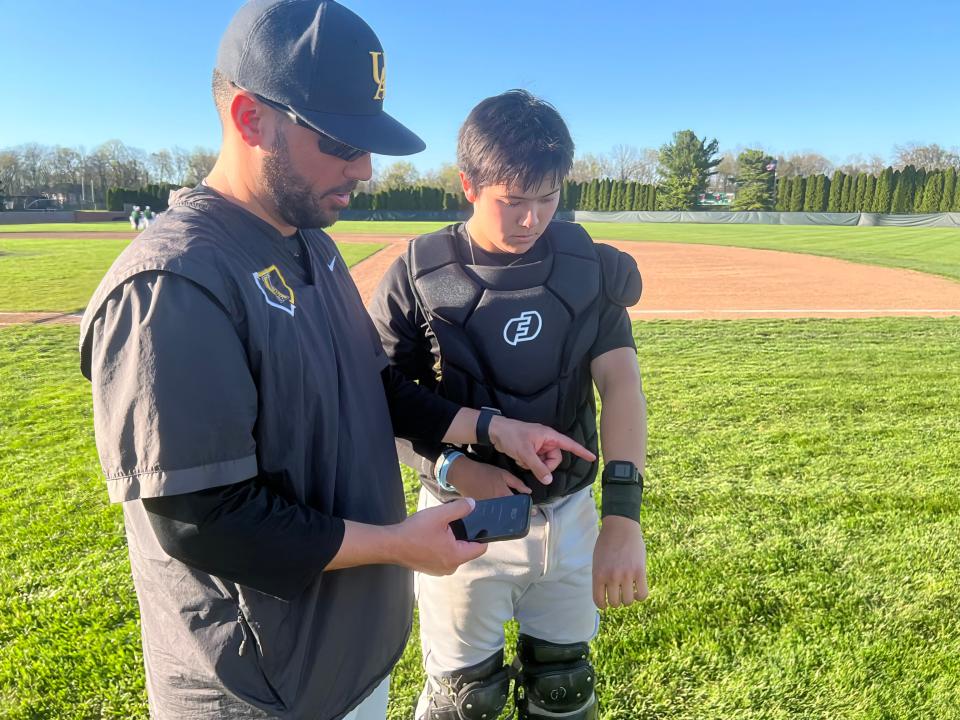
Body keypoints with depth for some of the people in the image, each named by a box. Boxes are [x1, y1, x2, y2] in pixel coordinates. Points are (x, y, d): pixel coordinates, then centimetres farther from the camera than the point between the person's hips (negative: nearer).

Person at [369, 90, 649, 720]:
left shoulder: (589, 267, -6)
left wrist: (622, 513, -27)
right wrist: (450, 467, -23)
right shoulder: (417, 276, -11)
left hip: (570, 513, 3)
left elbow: (620, 383, -14)